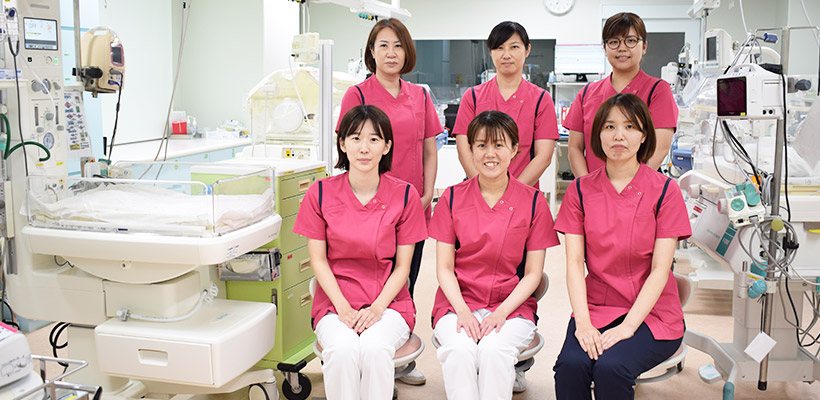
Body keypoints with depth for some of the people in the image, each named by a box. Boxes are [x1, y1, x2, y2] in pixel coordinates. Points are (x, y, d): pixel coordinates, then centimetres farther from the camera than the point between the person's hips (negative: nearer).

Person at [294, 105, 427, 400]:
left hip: (388, 301, 0)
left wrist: (377, 307, -14)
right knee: (342, 349, -31)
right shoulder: (321, 193, 1)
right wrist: (343, 308, -11)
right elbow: (318, 259, 1)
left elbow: (402, 265, 1)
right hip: (334, 302, 1)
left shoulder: (404, 195, -1)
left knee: (375, 348, -32)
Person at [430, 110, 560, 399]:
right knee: (459, 349, -30)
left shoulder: (533, 201, 2)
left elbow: (533, 273, 2)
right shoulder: (452, 198, 5)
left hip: (512, 305, -1)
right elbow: (444, 268, 3)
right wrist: (463, 311, -13)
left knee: (494, 349, -31)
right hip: (458, 303, 1)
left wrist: (501, 313, -13)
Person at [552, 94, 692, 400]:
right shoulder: (580, 190, 4)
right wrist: (583, 322, -16)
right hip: (596, 308, 2)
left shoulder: (665, 191, -2)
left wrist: (628, 326, -18)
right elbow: (574, 263, -2)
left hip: (651, 313, -2)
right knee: (570, 365, -27)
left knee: (610, 367, -29)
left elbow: (660, 269, -7)